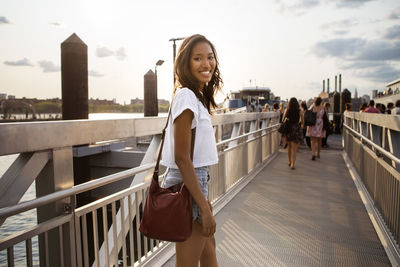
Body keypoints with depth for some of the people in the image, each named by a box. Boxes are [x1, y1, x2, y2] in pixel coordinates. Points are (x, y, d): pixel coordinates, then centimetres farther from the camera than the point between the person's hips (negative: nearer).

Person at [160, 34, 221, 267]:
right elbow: (182, 158, -22)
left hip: (197, 180, 10)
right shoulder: (186, 96, -18)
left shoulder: (197, 96, 11)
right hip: (187, 185, -10)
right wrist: (204, 207, -20)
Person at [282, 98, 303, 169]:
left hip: (288, 129, 3)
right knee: (294, 148, 0)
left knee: (289, 146, 20)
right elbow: (302, 121, -3)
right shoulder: (299, 111, -8)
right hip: (296, 130, -3)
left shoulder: (287, 110, -3)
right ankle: (292, 164, -6)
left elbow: (283, 120, 3)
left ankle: (290, 161, 31)